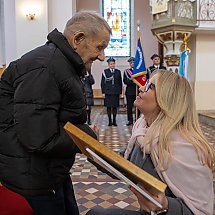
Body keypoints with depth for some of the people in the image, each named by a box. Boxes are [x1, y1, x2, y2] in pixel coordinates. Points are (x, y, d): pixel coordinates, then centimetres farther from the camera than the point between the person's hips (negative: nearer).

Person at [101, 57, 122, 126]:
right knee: (108, 107, 3)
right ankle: (110, 121, 11)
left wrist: (120, 92, 5)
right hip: (108, 92, -1)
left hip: (116, 92, 1)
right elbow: (102, 83, 2)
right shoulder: (105, 71, 3)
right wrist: (103, 92, -3)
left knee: (115, 107, 4)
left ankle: (114, 121, 13)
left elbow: (120, 83, 8)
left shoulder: (118, 72, 8)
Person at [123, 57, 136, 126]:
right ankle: (130, 120, 9)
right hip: (130, 91, 0)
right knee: (129, 106, 1)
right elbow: (125, 81, 1)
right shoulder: (126, 71, 10)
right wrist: (133, 82, -11)